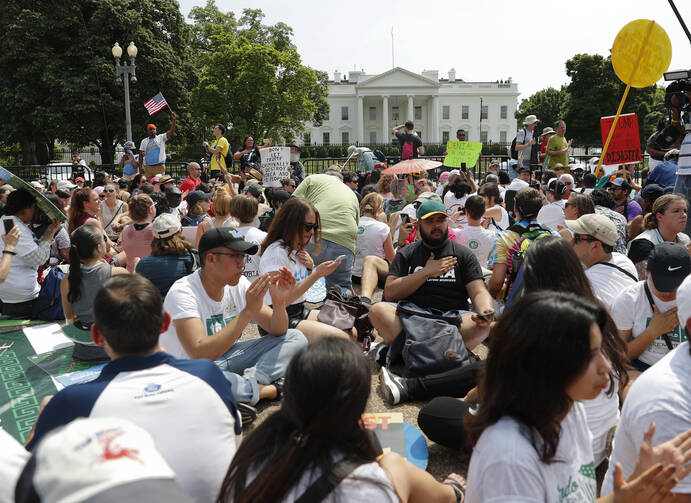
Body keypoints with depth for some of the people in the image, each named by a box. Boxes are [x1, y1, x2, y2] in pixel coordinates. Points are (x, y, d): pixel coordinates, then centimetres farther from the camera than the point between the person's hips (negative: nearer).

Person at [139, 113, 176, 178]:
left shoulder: (161, 138, 5)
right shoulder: (144, 141, 14)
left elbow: (171, 131, -6)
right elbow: (141, 154, 13)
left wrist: (174, 120, -18)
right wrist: (140, 166, 3)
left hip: (159, 166, -3)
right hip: (147, 167, 3)